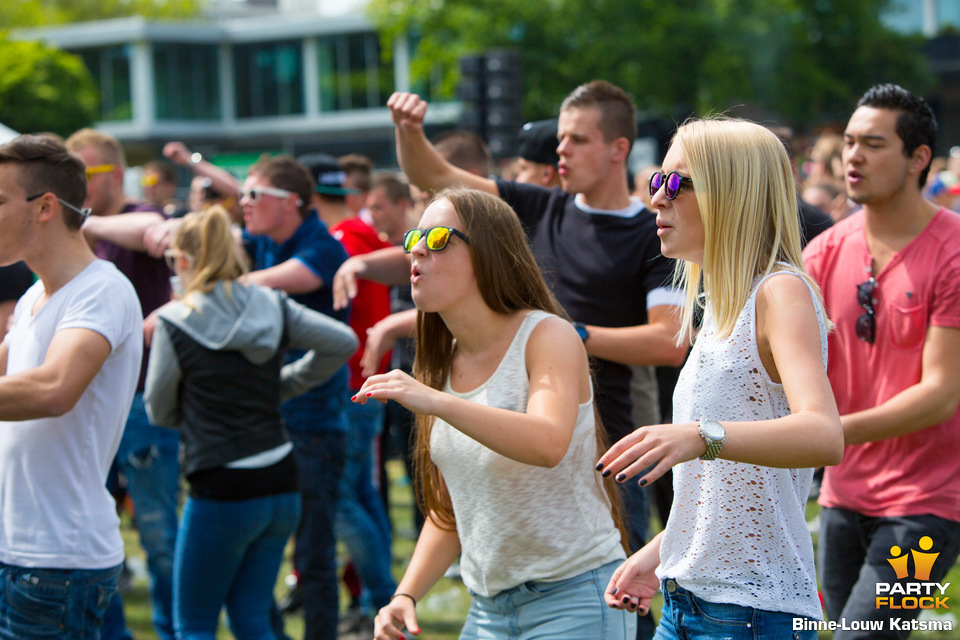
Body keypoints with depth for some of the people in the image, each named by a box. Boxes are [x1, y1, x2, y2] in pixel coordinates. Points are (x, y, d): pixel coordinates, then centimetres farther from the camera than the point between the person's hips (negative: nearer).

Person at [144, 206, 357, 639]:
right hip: (280, 483, 5)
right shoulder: (274, 307, 3)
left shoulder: (176, 324, -8)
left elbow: (159, 412, 2)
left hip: (221, 490, -5)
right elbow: (344, 342, 9)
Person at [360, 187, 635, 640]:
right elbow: (449, 510, 14)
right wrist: (406, 594, 0)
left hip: (575, 600, -6)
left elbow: (549, 444, -32)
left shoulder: (549, 336, -12)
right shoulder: (444, 364, 8)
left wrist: (434, 401, -38)